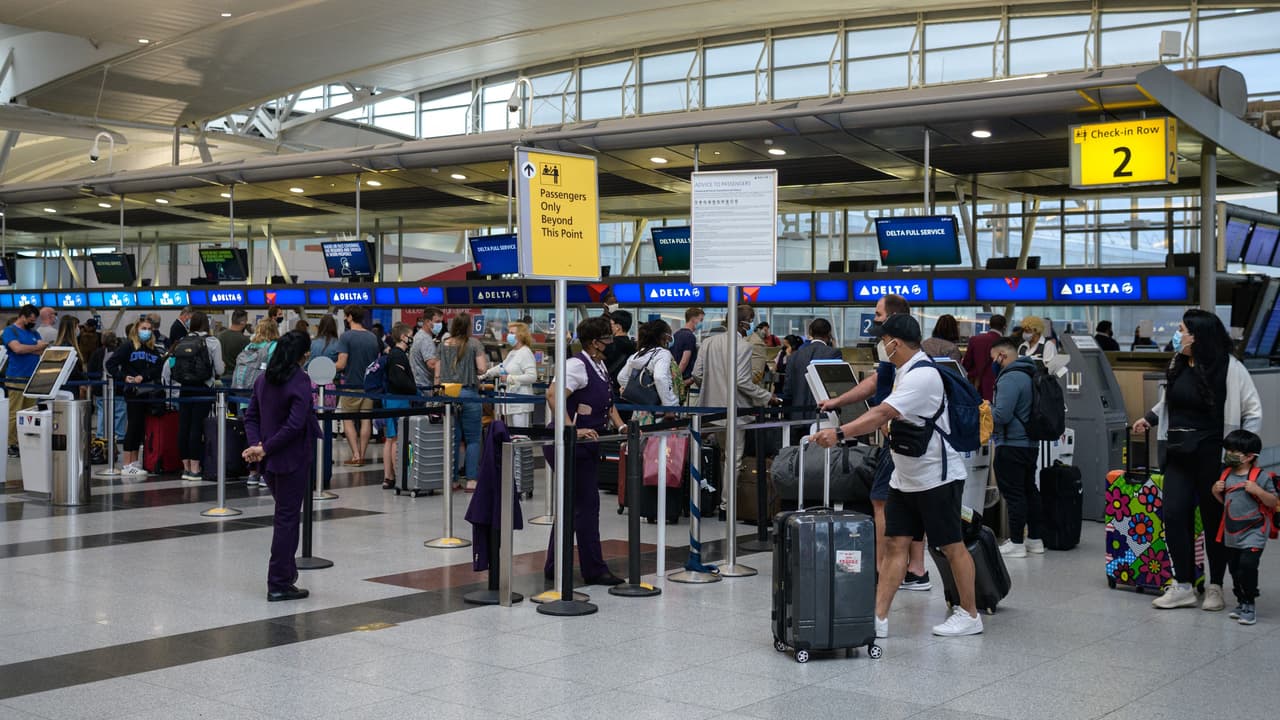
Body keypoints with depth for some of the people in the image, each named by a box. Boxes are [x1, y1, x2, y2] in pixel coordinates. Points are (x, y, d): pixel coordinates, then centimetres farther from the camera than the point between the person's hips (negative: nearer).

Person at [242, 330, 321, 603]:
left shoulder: (263, 379, 7)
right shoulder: (300, 381, -15)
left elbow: (251, 416, 6)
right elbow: (295, 424, -22)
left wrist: (256, 444, -5)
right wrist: (265, 448, -16)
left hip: (270, 459, 7)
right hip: (292, 460, -7)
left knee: (286, 516, 21)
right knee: (287, 518, -1)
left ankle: (287, 570, 26)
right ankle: (279, 585, 3)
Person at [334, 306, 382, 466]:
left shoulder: (346, 337, -11)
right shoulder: (373, 337, 5)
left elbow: (341, 364, -16)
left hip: (351, 385, -4)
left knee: (348, 421, 6)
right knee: (365, 420, 8)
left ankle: (355, 455, -2)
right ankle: (362, 455, 11)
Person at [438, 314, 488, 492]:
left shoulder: (443, 345, 7)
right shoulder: (474, 344, -4)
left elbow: (437, 373, 8)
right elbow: (482, 369, -10)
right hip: (468, 393, -4)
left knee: (453, 439, 9)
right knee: (473, 439, 2)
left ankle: (452, 479, 11)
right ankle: (471, 480, -3)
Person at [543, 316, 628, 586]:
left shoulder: (600, 366, 13)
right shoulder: (577, 365, -16)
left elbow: (607, 403, 23)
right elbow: (553, 395, -27)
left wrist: (620, 426, 8)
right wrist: (573, 430, -30)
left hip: (587, 444, 10)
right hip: (571, 444, -10)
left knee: (572, 506, 14)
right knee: (586, 504, -5)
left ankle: (555, 567, 22)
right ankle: (594, 570, 2)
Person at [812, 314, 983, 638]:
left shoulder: (922, 376, -21)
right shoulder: (906, 372, 11)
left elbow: (882, 414, -31)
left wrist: (839, 433, -36)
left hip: (936, 477, -9)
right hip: (905, 477, 9)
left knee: (952, 546, 3)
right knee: (895, 545, 4)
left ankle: (969, 615, 16)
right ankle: (879, 618, 3)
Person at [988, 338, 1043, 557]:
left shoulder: (1010, 378, -18)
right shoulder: (1029, 374, 14)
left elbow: (1002, 414, -24)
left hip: (1011, 446, -10)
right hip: (1030, 443, 10)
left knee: (1013, 494, -5)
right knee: (1029, 490, 15)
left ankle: (1016, 543, -2)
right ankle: (1035, 539, 22)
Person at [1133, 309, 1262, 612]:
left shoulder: (1230, 368, -9)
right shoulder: (1177, 365, 8)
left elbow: (1253, 412, -6)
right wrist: (1149, 419, 19)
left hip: (1211, 454, -5)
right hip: (1179, 454, 5)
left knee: (1214, 519, 5)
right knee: (1174, 515, -3)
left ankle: (1215, 587, 19)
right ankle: (1183, 587, 4)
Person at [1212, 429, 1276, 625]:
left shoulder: (1261, 477, -11)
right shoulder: (1226, 475, 8)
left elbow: (1274, 502, -10)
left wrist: (1258, 491, -24)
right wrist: (1216, 491, 0)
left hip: (1253, 532, -7)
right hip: (1231, 534, 7)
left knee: (1247, 565, -16)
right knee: (1234, 569, 12)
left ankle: (1249, 606, -2)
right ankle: (1241, 603, 27)